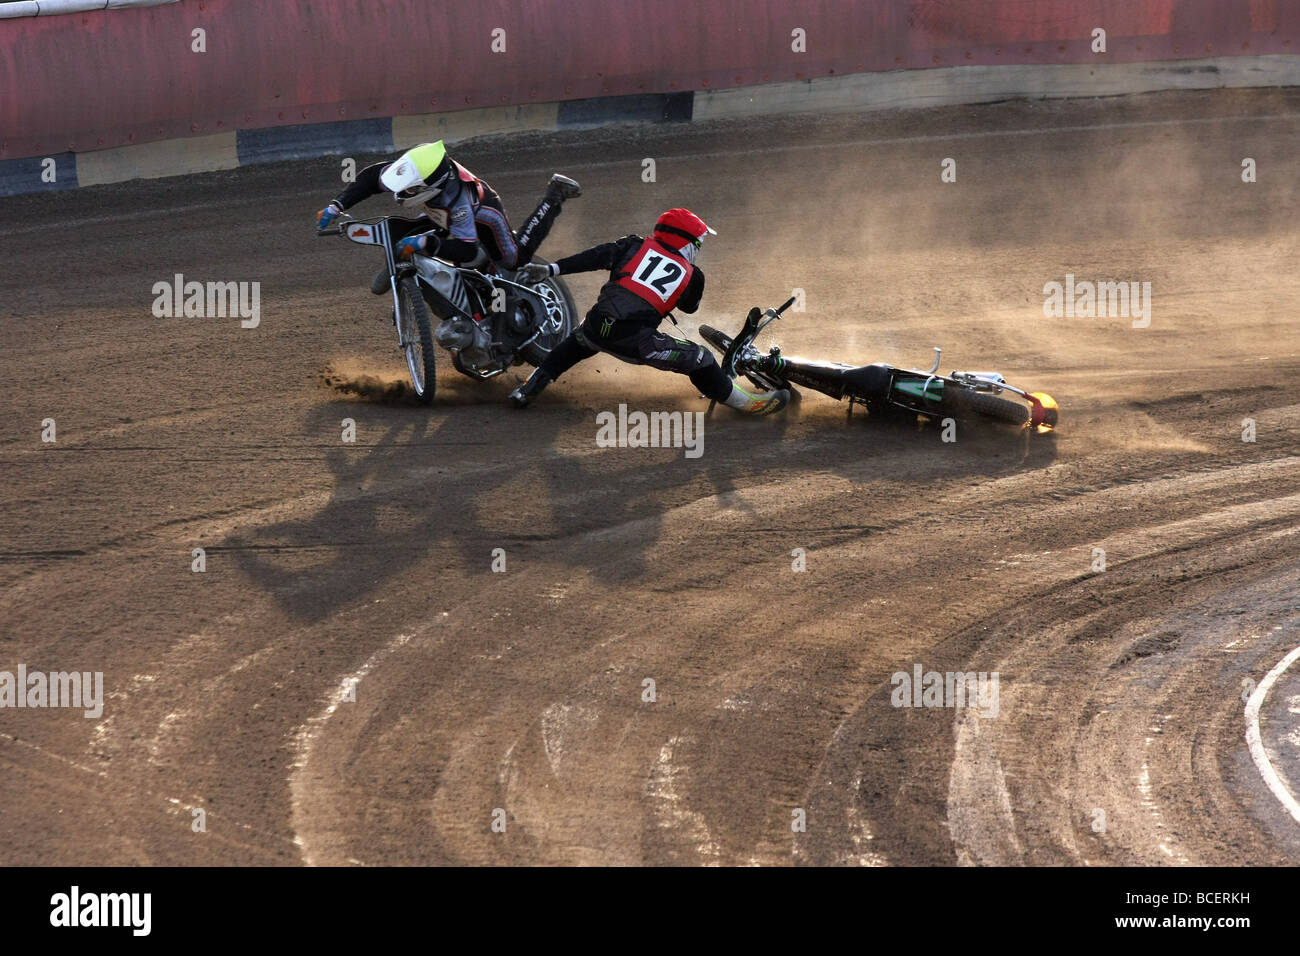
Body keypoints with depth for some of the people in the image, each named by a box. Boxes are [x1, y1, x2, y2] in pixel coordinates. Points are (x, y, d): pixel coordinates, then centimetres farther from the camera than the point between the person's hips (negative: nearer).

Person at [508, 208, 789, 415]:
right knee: (699, 360, 13)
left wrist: (551, 269, 3)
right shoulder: (691, 276, 12)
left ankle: (527, 390, 37)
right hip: (634, 342, -4)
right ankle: (746, 402, 23)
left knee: (578, 342, 38)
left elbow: (596, 257, 5)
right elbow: (689, 306, 30)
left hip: (597, 326, 4)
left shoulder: (636, 247, 15)